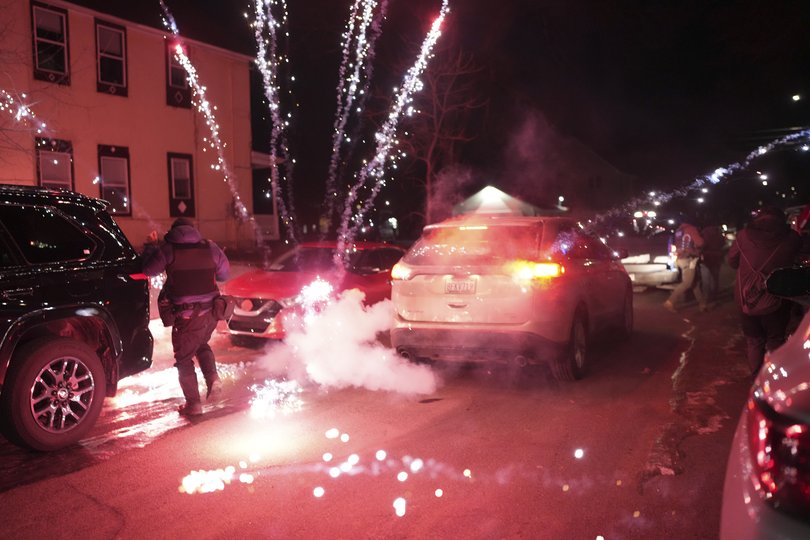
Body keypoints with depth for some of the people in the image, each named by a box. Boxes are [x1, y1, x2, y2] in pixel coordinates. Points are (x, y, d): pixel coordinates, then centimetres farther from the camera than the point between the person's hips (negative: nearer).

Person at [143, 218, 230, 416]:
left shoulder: (168, 249, -4)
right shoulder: (210, 247, 6)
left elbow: (148, 269, 1)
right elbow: (225, 273, 12)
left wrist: (151, 246, 15)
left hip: (186, 315, -4)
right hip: (211, 311, 4)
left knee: (184, 358, 10)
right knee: (201, 344, 29)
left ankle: (193, 403, 11)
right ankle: (213, 378, 8)